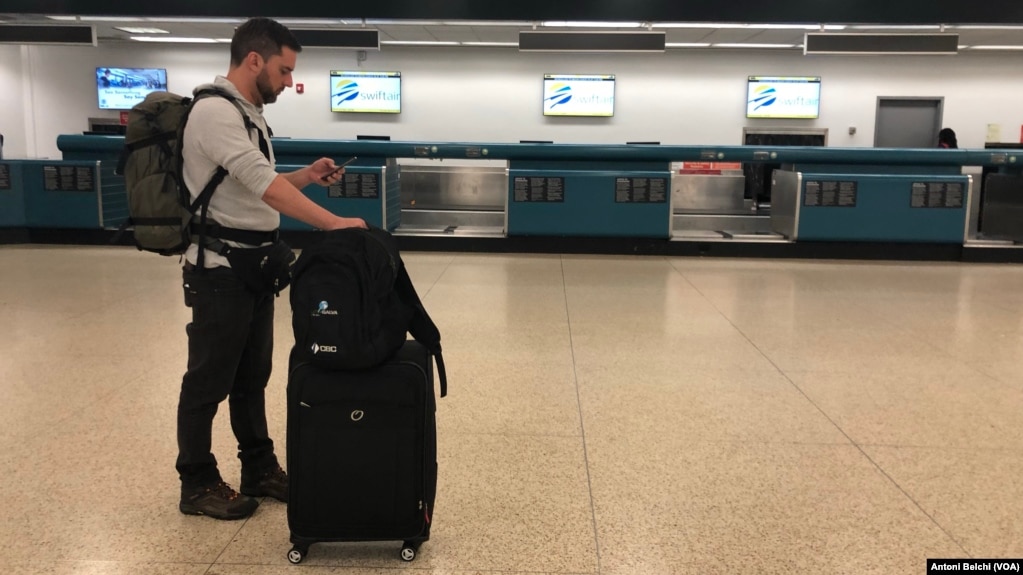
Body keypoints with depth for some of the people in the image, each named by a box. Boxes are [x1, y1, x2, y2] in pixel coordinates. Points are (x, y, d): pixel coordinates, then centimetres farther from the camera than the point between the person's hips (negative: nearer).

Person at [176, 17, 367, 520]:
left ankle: (259, 470, 29)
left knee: (252, 376, 17)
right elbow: (263, 187, -30)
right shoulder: (215, 112, -19)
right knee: (210, 381, 3)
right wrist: (334, 224, -33)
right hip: (220, 270, -9)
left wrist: (307, 176, 2)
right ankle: (197, 485, 18)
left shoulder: (249, 113, 13)